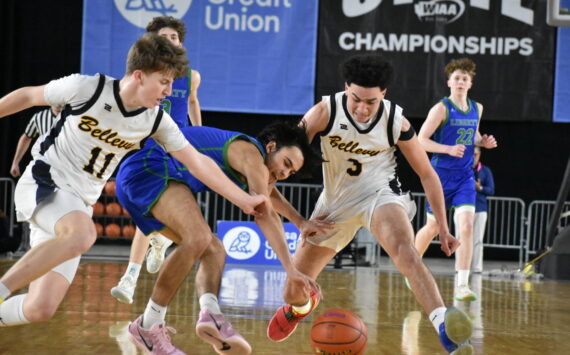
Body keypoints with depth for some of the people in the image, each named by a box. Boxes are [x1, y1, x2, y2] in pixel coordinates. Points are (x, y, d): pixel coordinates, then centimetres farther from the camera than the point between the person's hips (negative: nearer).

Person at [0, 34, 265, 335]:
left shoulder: (157, 121, -2)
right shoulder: (87, 88, -14)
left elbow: (197, 162, 4)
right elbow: (29, 96, -1)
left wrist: (243, 200, 3)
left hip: (78, 206, 5)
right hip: (43, 183, -5)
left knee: (40, 309, -9)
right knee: (83, 234, -39)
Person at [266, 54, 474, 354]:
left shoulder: (396, 123, -16)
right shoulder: (325, 112, -19)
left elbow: (427, 174, -4)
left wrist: (443, 228, -5)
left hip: (379, 194, -2)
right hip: (336, 202, 2)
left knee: (403, 249, -37)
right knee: (293, 292, 9)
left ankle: (446, 331, -46)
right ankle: (303, 305, 49)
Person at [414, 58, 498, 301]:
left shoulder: (477, 109, 8)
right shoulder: (441, 108, -9)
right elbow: (421, 140, -12)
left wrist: (483, 142, 3)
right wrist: (449, 149, -24)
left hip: (465, 177, 3)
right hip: (440, 174, -3)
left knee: (466, 227, -14)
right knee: (433, 228, 9)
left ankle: (462, 285, -14)